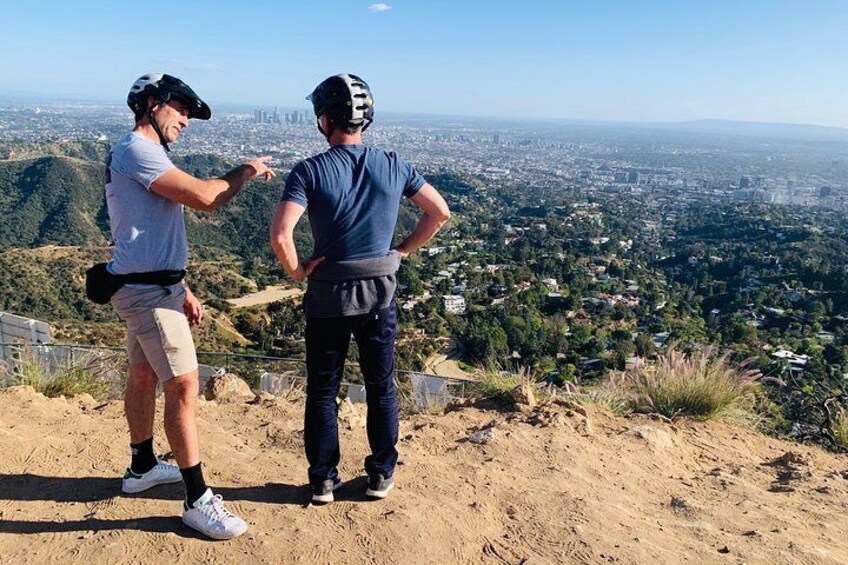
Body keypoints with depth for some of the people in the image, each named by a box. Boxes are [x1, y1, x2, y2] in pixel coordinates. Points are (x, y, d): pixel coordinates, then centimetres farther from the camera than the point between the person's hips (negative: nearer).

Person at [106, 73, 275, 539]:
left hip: (151, 287, 11)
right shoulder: (137, 150, -15)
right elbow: (204, 197, -26)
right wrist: (244, 172, -8)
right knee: (183, 387, -11)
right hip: (149, 291, -11)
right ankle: (197, 501, -4)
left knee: (143, 376, 20)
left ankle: (141, 467, 37)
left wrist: (181, 290, 20)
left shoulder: (139, 153, 19)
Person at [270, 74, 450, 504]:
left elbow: (280, 235, -25)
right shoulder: (393, 166, -2)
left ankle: (323, 480, 24)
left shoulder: (310, 171, -13)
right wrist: (403, 251, 8)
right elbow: (440, 212, 6)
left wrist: (296, 270, -7)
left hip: (327, 296, -2)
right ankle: (381, 475, 28)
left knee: (322, 392, 14)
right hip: (380, 293, 3)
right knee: (381, 388, 16)